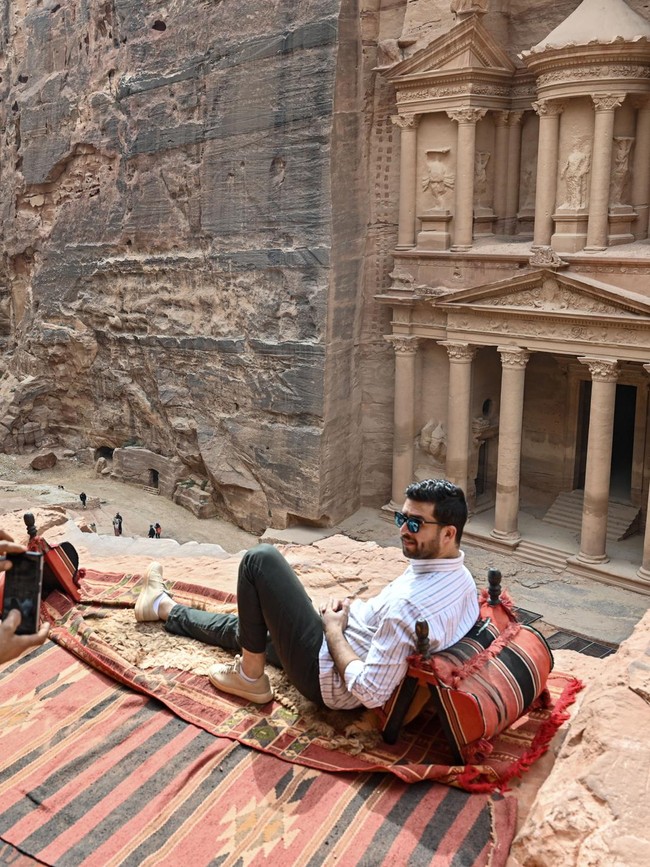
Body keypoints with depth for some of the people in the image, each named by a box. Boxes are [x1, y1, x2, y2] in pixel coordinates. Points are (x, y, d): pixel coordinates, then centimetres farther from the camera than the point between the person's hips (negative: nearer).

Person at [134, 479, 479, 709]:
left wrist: (333, 628, -18)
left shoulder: (409, 603, -34)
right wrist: (354, 607, -1)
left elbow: (371, 693, -31)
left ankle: (249, 676, 7)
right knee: (243, 626, 25)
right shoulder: (462, 579, -5)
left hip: (328, 676, -9)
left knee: (260, 559, -9)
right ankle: (164, 608, 50)